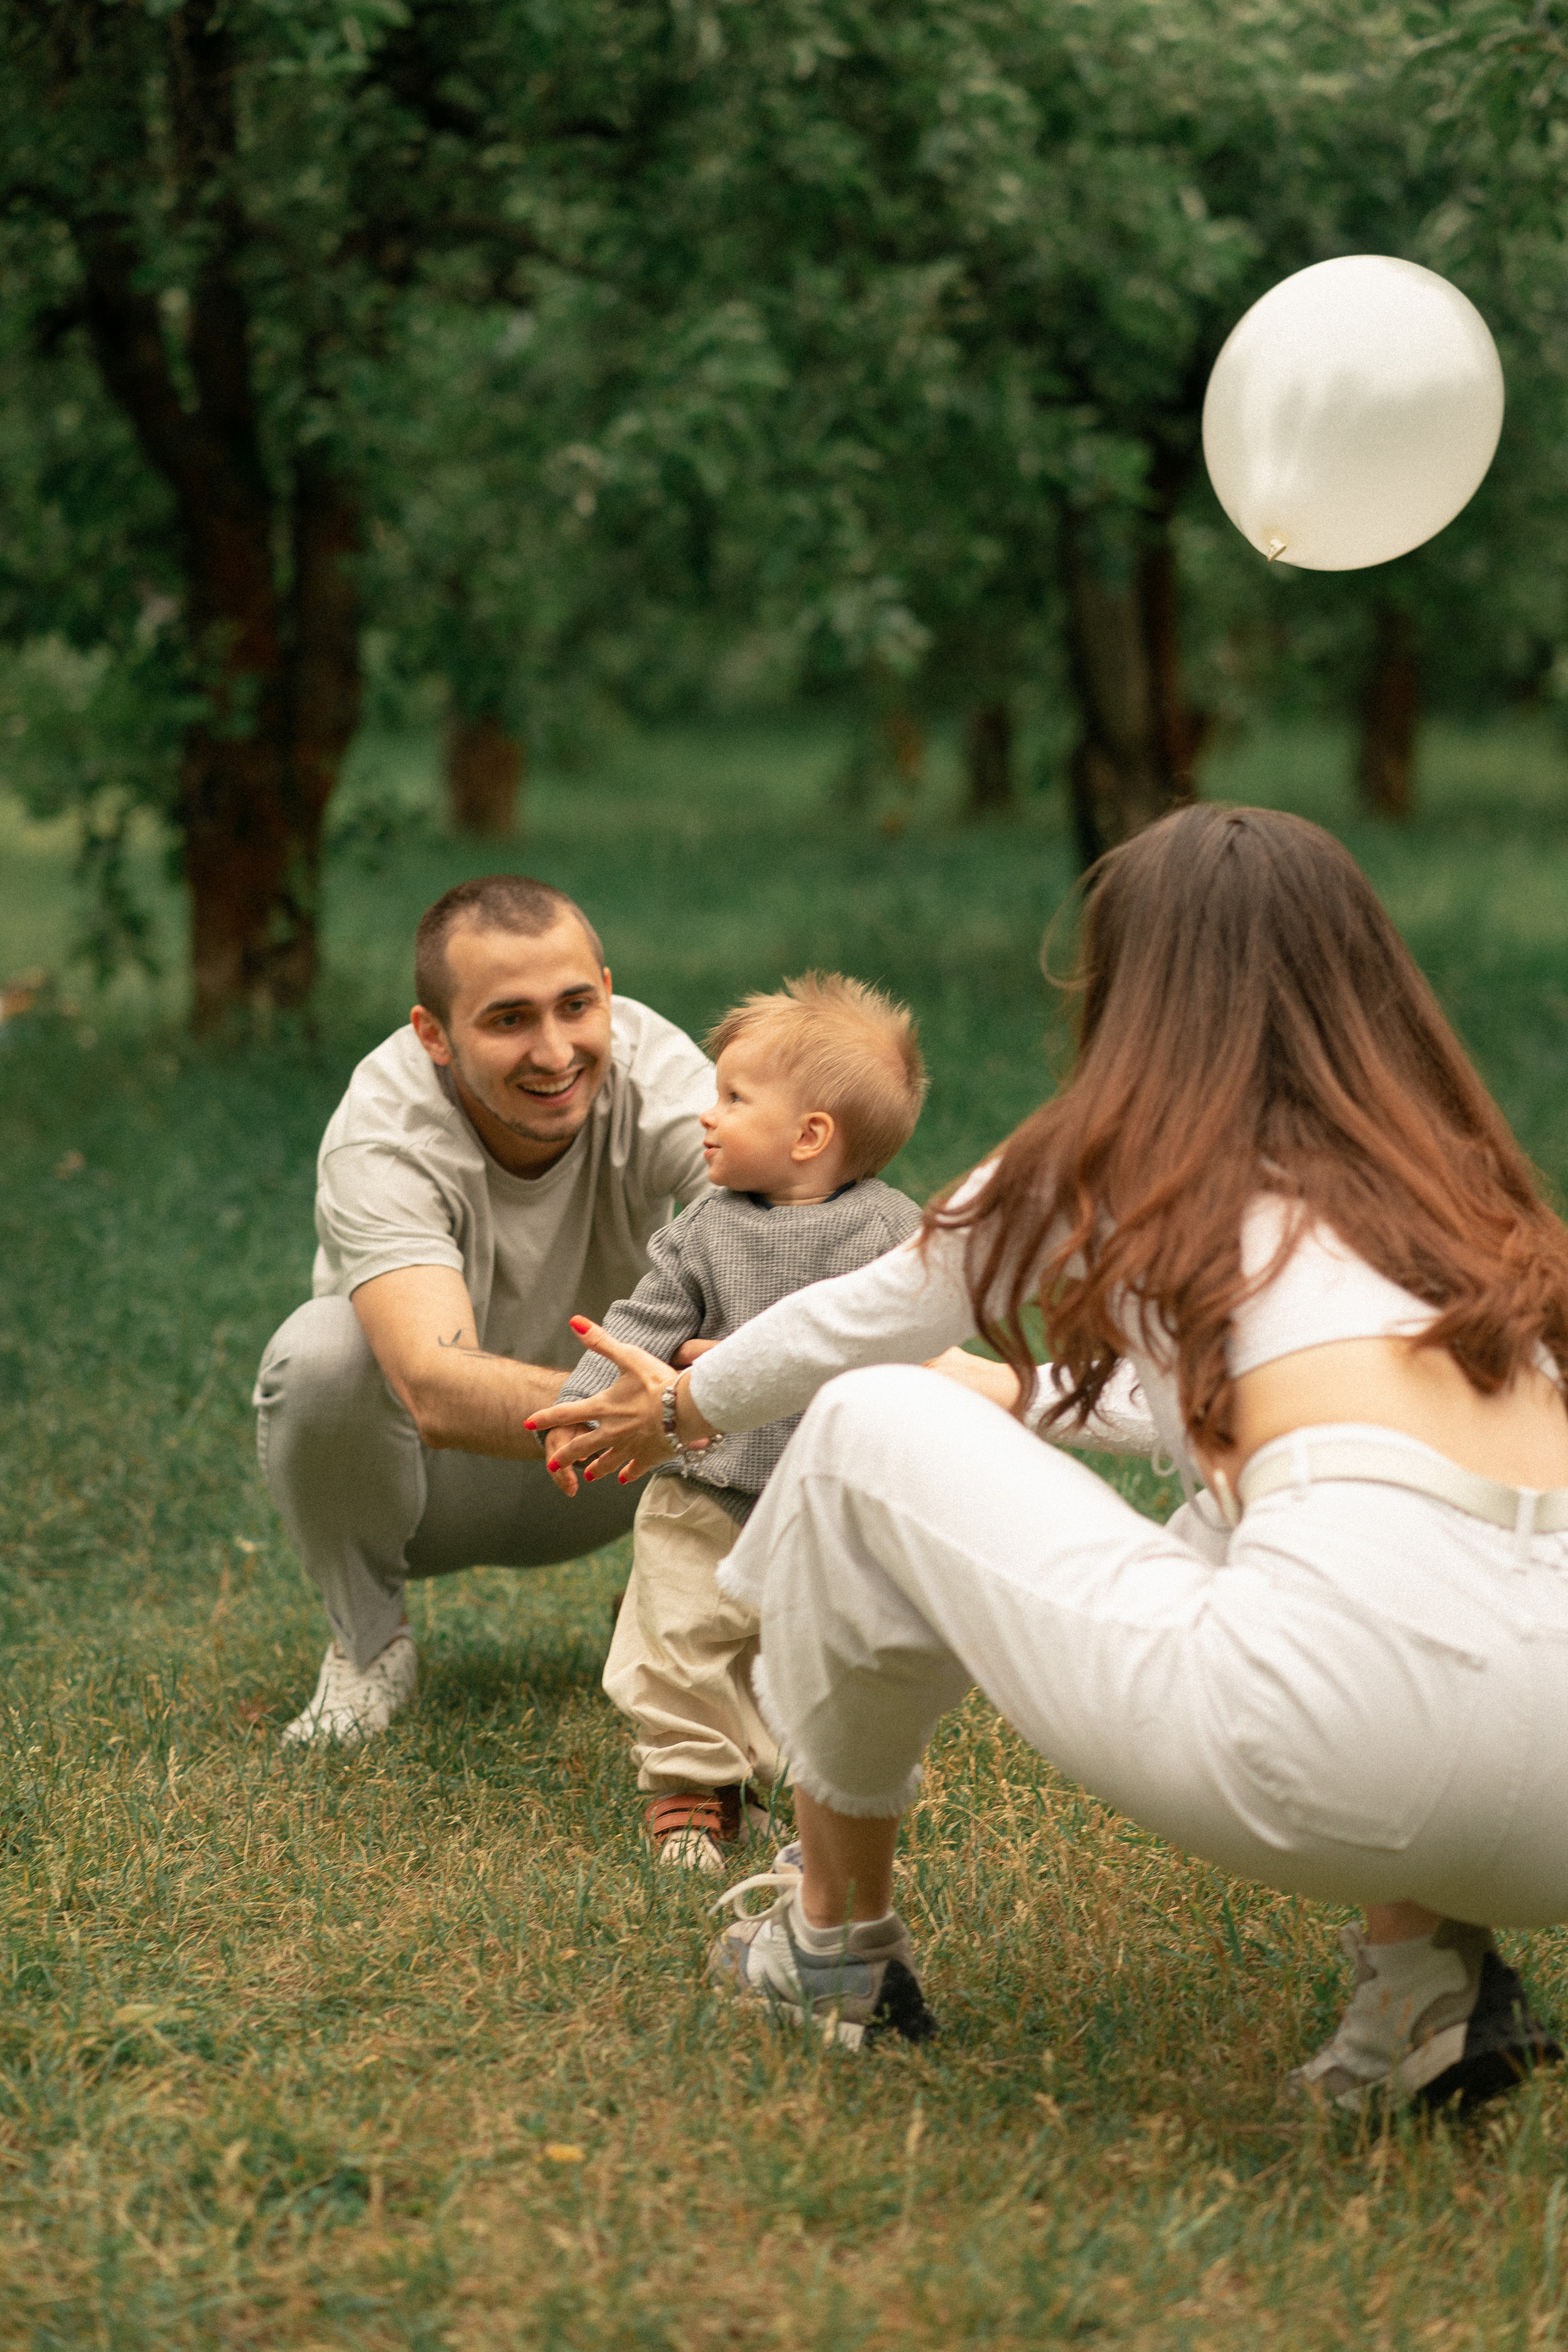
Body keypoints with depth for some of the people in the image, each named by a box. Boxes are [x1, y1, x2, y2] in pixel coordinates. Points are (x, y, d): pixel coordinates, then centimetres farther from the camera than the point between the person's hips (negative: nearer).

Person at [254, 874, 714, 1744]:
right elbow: (439, 1390, -48)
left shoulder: (658, 1073, -24)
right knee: (322, 1352, -35)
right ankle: (366, 1640, -6)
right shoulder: (380, 1137, -32)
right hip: (428, 1474, -2)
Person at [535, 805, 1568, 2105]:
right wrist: (1022, 1397, 65)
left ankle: (838, 1939, 32)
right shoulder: (1459, 1178, 29)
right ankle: (1430, 1962, 17)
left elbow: (853, 1326, 35)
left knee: (865, 1430, 16)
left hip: (1342, 1740, -6)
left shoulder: (1110, 1161, 16)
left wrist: (687, 1407, 55)